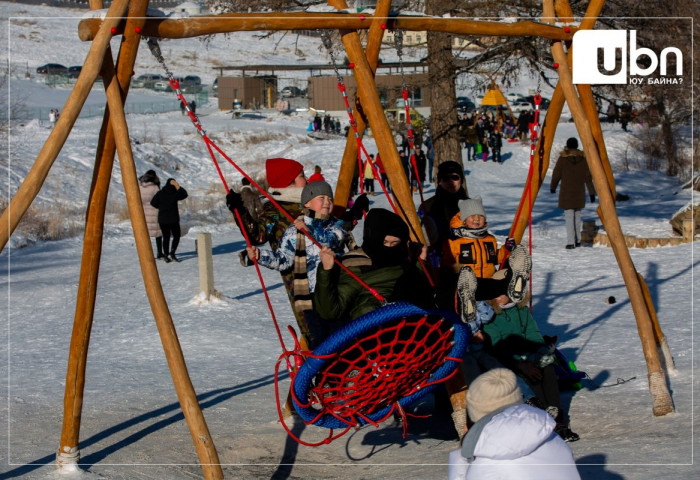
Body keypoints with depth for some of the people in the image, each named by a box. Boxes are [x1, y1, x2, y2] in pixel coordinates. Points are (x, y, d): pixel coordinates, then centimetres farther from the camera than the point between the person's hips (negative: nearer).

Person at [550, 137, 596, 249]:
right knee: (577, 216, 17)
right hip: (579, 193, 3)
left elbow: (556, 174, 0)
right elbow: (588, 177, 0)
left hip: (566, 192, -3)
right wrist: (591, 193, 4)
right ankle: (577, 240, 23)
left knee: (569, 216, -3)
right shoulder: (583, 159, 0)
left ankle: (570, 242, -11)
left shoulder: (562, 158, -7)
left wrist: (553, 187, 17)